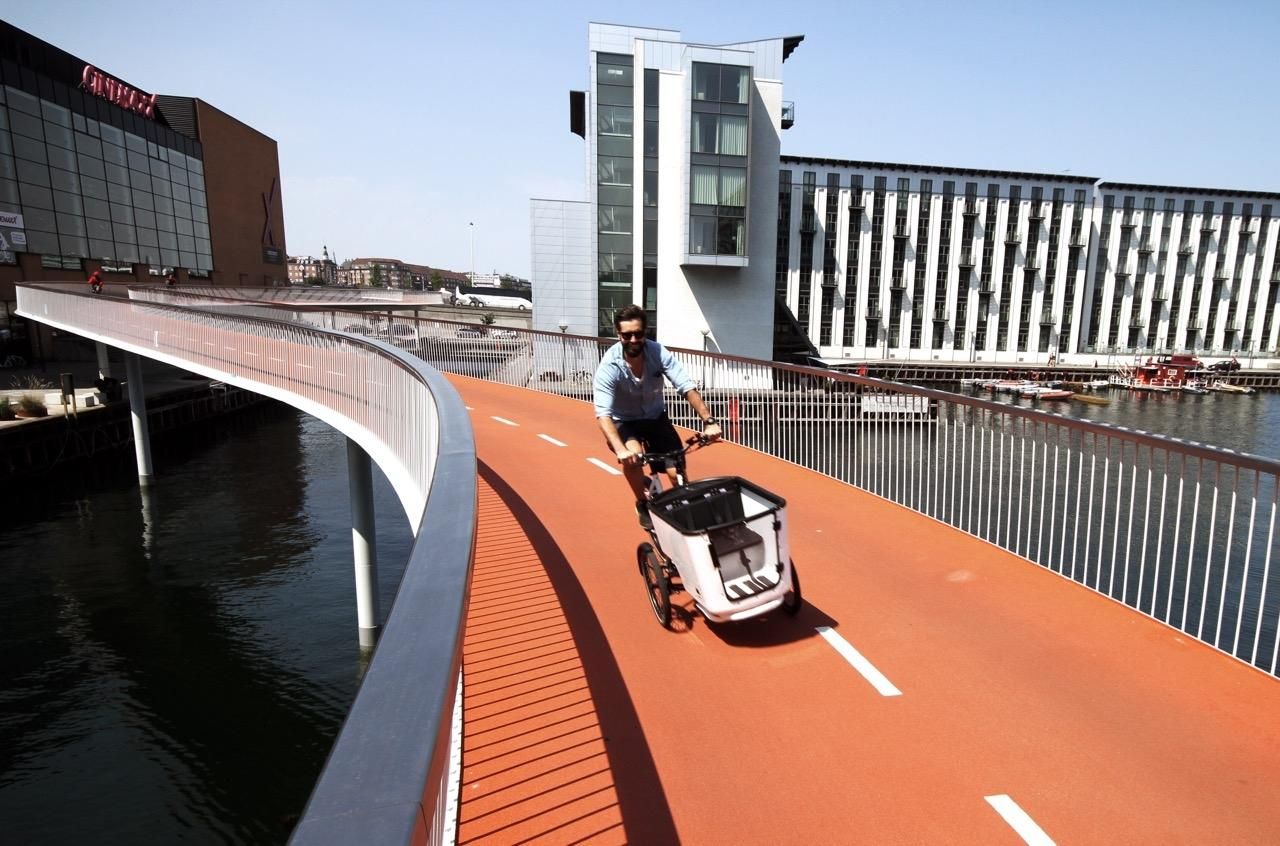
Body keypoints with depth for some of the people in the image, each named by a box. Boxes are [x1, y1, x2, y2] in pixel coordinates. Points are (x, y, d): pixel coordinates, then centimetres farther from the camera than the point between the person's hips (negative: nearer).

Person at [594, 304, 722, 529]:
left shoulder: (658, 352, -22)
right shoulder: (609, 366, -29)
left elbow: (687, 387, -24)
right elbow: (603, 413, -38)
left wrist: (708, 421, -37)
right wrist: (620, 449, -53)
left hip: (656, 417, 2)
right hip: (624, 422, -2)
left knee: (678, 473, -10)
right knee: (632, 456, -32)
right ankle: (643, 505, -4)